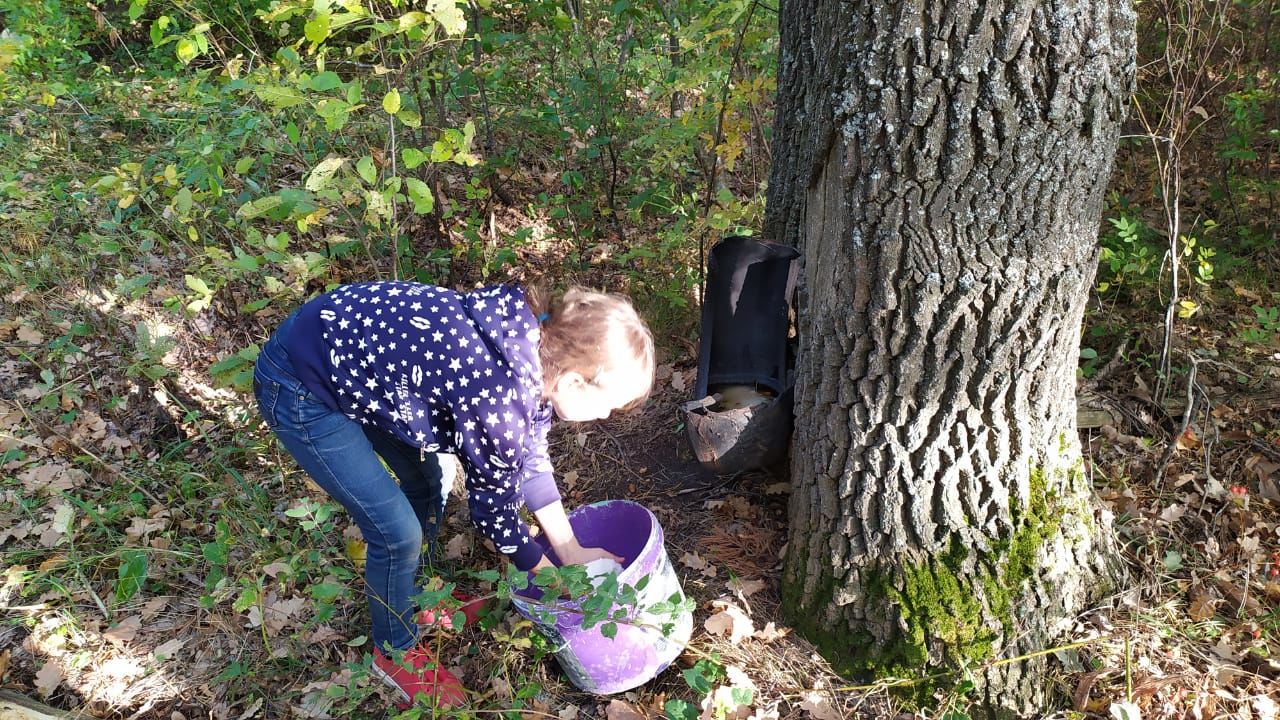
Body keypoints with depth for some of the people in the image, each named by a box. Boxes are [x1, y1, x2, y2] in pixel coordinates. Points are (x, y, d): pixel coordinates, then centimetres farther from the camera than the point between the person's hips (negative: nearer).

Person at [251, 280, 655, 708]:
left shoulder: (536, 342, -7)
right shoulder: (500, 400, -32)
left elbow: (529, 455, 6)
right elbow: (492, 505, -15)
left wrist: (570, 550, 9)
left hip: (349, 346, 8)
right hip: (300, 389, -8)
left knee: (426, 482, 18)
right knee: (399, 531, -3)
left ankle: (415, 597, 43)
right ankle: (396, 653, 25)